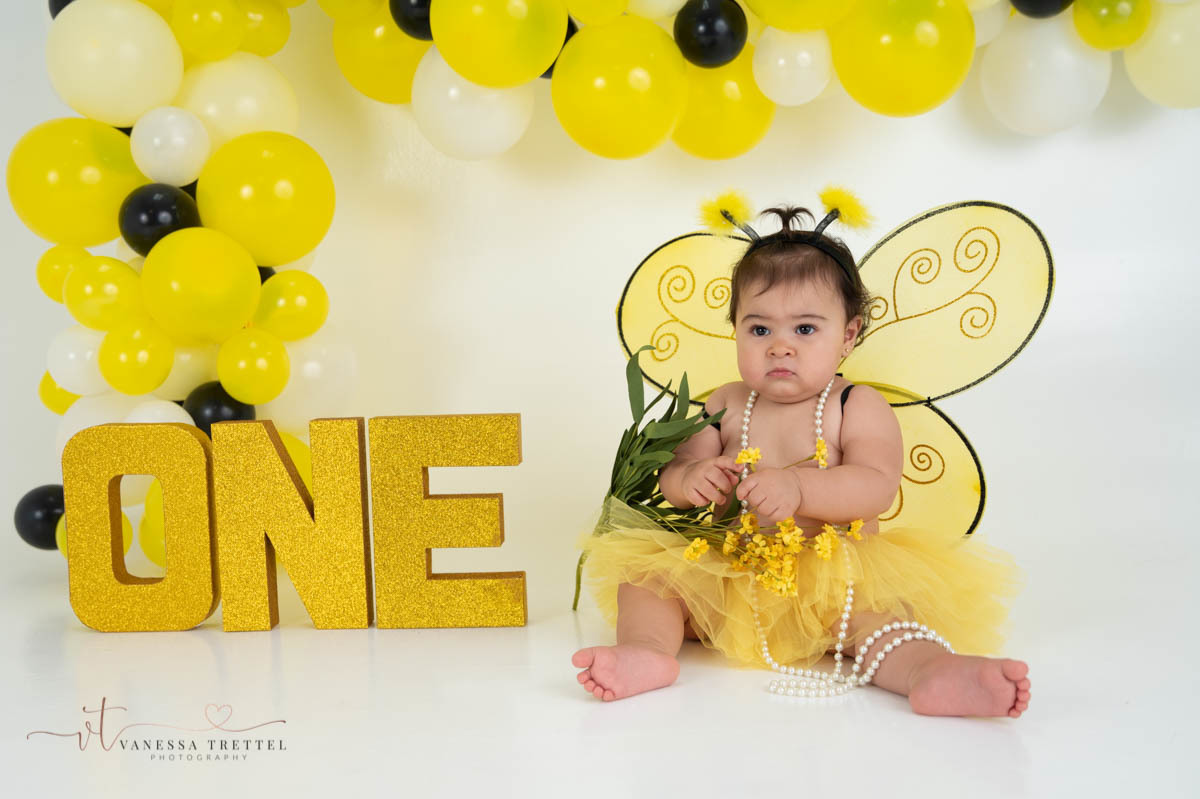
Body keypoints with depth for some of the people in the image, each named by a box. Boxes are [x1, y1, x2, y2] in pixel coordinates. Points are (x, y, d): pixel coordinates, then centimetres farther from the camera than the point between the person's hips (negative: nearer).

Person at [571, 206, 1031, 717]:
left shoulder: (859, 407, 0)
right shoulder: (725, 406, 11)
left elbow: (876, 487, -16)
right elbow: (671, 478, 8)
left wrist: (797, 488, -33)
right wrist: (692, 479, -18)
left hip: (833, 575, -3)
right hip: (726, 574, 4)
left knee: (872, 603, -33)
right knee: (648, 567, -15)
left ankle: (929, 671, -56)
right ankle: (646, 651, -38)